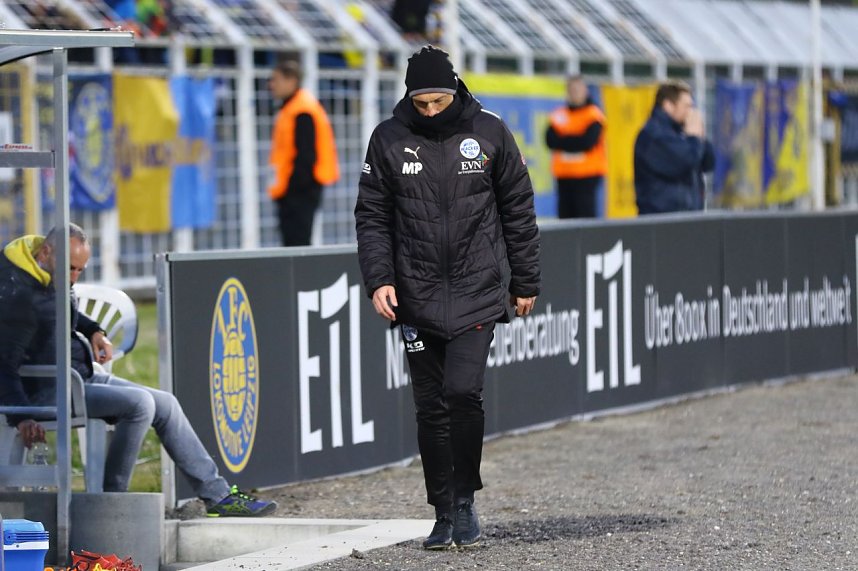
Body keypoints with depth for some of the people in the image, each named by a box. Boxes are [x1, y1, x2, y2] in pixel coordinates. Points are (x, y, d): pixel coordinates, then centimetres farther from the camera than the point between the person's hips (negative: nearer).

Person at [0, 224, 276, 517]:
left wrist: (93, 330, 13)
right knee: (139, 403, -27)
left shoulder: (54, 279, 8)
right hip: (51, 391, -11)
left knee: (165, 404, 6)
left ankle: (218, 496, 10)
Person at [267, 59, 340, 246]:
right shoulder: (291, 108, 16)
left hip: (299, 190, -11)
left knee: (297, 243, -10)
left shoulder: (302, 112, -16)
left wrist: (292, 186, -20)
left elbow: (306, 155, -20)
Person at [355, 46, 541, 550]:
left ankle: (465, 498, 1)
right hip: (417, 298, 2)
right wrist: (379, 278, -7)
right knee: (431, 406, 4)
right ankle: (445, 513, 13)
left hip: (478, 293, -2)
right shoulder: (389, 139, 3)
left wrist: (525, 282, 8)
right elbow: (372, 215, 6)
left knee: (463, 390, -17)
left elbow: (519, 211, 7)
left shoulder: (489, 132, 1)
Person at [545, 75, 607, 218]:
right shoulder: (558, 116, 12)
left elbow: (587, 142, -15)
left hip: (587, 176, -5)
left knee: (585, 214, -9)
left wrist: (562, 139, -6)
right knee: (565, 214, 4)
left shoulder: (594, 116, -2)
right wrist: (574, 140, -13)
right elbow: (550, 140, -1)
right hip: (563, 176, 5)